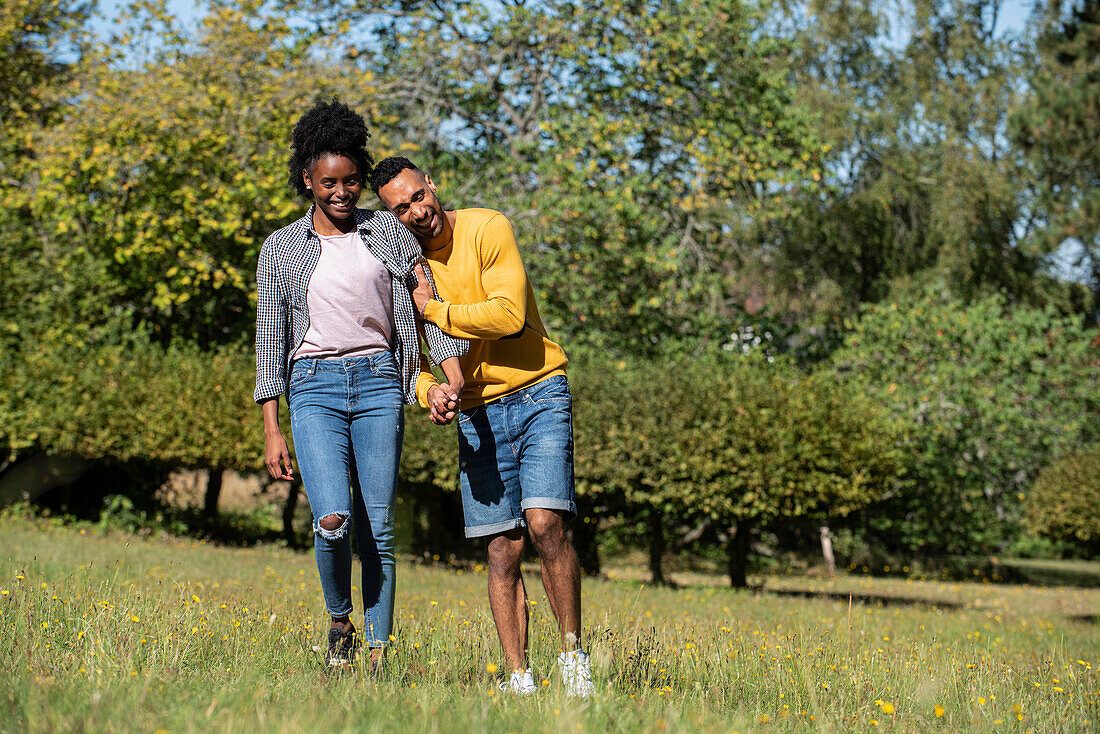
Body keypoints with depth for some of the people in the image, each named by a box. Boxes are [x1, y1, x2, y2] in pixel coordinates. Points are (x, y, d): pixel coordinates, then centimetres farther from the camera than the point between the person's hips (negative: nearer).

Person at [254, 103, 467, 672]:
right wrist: (272, 430, 0)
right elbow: (270, 339, 6)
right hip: (314, 384, -1)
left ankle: (378, 655, 4)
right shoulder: (281, 248, 7)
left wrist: (455, 378, -11)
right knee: (333, 519, -19)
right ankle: (339, 621, 7)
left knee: (379, 528, -3)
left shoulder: (386, 231, 9)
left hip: (378, 380, 1)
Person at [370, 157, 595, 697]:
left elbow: (509, 315, -18)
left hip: (539, 394, -4)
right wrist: (430, 393, -16)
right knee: (503, 552, 1)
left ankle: (573, 655, -5)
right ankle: (518, 680, 6)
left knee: (544, 523, -19)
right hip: (477, 414, 4)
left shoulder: (488, 229, -8)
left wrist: (433, 309, -13)